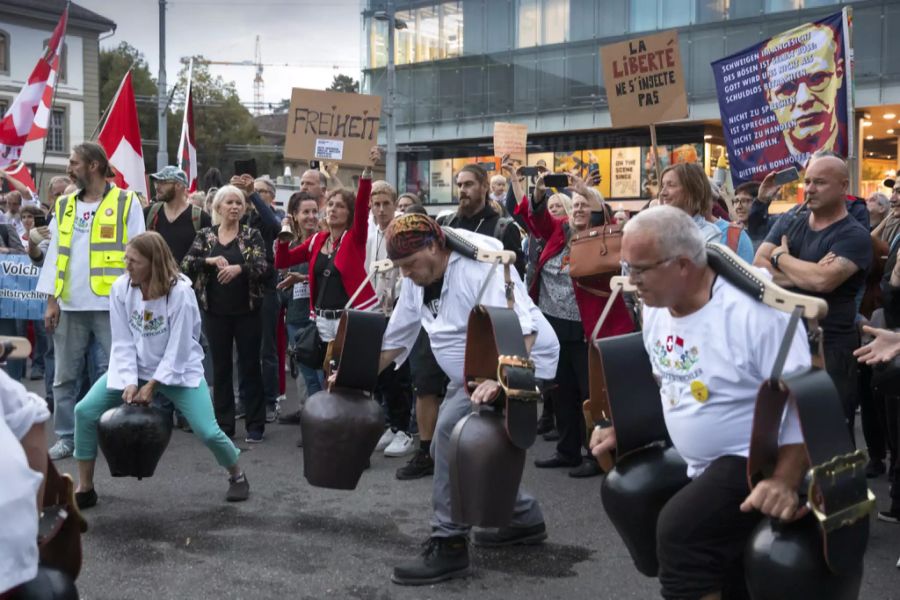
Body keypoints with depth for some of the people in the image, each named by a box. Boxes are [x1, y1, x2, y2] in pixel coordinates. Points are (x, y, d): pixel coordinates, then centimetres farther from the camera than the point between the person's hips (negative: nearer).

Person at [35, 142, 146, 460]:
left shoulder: (126, 203, -1)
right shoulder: (64, 205, 12)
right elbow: (54, 254, 12)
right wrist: (51, 301, 5)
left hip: (110, 304, -4)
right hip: (69, 305, 5)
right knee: (65, 375, 8)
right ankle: (66, 437, 17)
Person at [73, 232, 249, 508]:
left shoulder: (180, 292, -24)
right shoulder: (120, 288, -12)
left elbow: (178, 348, -19)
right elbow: (122, 342, -9)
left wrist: (152, 385, -17)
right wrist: (130, 381, -19)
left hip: (179, 369, -4)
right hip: (134, 368, 4)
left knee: (207, 431, -15)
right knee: (85, 411, -10)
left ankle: (237, 476, 17)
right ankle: (85, 489, 6)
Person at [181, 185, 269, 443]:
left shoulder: (252, 235, 1)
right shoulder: (204, 236, 6)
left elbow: (263, 267, -12)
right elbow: (185, 264, -3)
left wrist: (239, 268, -30)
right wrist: (209, 260, -20)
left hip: (246, 310, -2)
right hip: (215, 311, 2)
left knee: (249, 365, 2)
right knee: (220, 367, 8)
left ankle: (255, 425, 10)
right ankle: (224, 424, 17)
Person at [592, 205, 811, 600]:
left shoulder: (755, 312, -23)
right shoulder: (655, 306, 1)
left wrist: (786, 481, -31)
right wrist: (622, 429, 9)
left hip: (756, 461, -8)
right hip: (698, 465, 9)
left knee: (678, 532, -29)